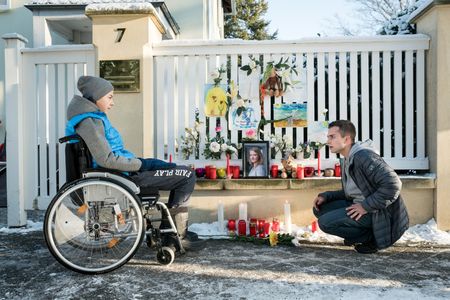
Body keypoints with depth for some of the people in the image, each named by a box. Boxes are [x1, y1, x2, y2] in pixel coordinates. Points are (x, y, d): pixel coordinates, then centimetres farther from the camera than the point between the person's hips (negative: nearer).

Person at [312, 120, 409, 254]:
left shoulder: (364, 156, -20)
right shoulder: (347, 160, 13)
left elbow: (393, 184, -28)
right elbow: (351, 192, 19)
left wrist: (366, 206, -24)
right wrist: (325, 196, 4)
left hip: (379, 213, -10)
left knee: (325, 222, -19)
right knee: (320, 208, 5)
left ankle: (371, 238, -4)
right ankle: (365, 234, 7)